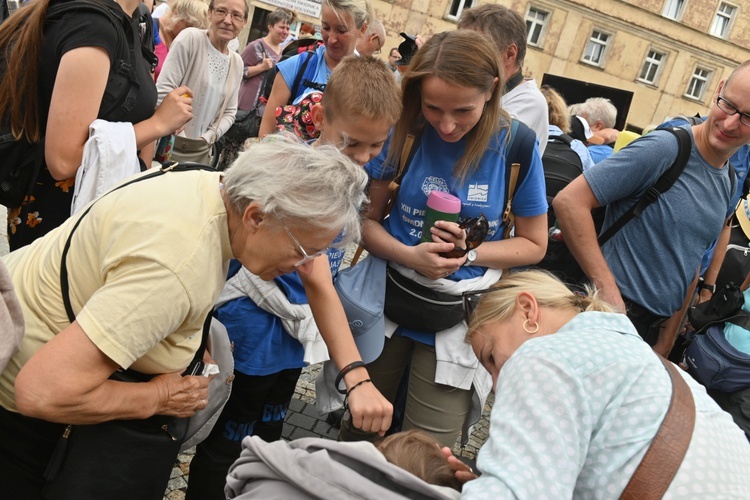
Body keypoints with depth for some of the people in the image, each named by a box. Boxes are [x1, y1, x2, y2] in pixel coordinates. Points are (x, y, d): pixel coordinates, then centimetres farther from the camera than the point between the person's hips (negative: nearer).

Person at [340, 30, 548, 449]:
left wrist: (469, 253, -18)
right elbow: (367, 219, -4)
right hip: (388, 303, 2)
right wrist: (409, 255, -23)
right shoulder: (405, 131, -8)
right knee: (360, 433, 18)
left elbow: (534, 244, -1)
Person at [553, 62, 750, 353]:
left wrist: (669, 335, 11)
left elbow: (691, 259, 16)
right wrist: (608, 291, -23)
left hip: (658, 327, 7)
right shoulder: (664, 148, -16)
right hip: (616, 314, -7)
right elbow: (569, 201, -22)